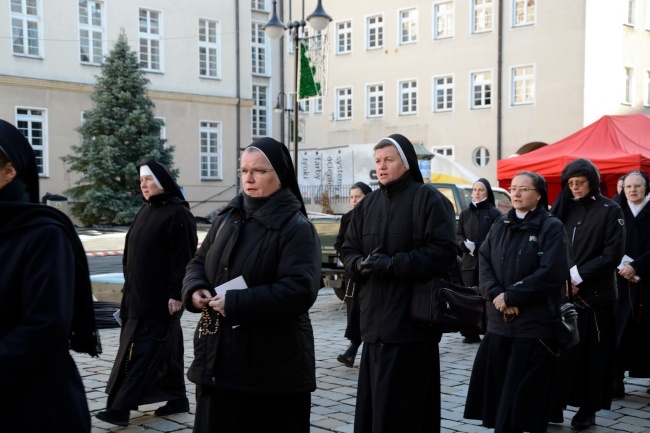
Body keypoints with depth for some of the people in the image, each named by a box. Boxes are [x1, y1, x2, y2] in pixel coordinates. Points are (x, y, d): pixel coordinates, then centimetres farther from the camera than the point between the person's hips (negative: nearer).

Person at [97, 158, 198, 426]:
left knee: (144, 353, -7)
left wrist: (176, 294, -20)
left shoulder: (177, 214, -13)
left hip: (161, 299, -9)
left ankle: (120, 408, -7)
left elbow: (184, 258, -17)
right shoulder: (146, 211, 13)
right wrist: (130, 290, 19)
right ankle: (177, 399, 24)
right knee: (166, 348, 14)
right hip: (139, 295, 9)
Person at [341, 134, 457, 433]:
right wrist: (362, 263, -9)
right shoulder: (367, 204, 15)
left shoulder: (429, 199, -3)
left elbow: (443, 253, -12)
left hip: (411, 320, -6)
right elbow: (349, 251, 15)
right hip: (375, 321, 6)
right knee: (372, 405, 7)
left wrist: (392, 264, -17)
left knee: (403, 408, -4)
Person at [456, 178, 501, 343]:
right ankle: (470, 333, 7)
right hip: (468, 261, 4)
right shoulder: (465, 213, 16)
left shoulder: (494, 213, 3)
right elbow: (458, 235, 18)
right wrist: (464, 244, -4)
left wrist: (479, 248, -15)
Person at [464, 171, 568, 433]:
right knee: (496, 391, 7)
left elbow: (551, 274, -14)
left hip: (535, 325, -5)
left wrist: (510, 296, -14)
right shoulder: (501, 225, 12)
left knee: (523, 401, 0)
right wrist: (496, 294, -13)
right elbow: (484, 261, 4)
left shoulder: (552, 227, -4)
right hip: (499, 322, 5)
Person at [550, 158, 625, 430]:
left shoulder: (609, 211, -2)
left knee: (592, 354, 2)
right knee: (560, 351, 0)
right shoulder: (563, 209, 11)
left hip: (594, 294, -3)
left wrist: (578, 275, -13)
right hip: (561, 293, 3)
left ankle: (588, 410, 13)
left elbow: (612, 254, -8)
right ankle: (555, 405, 7)